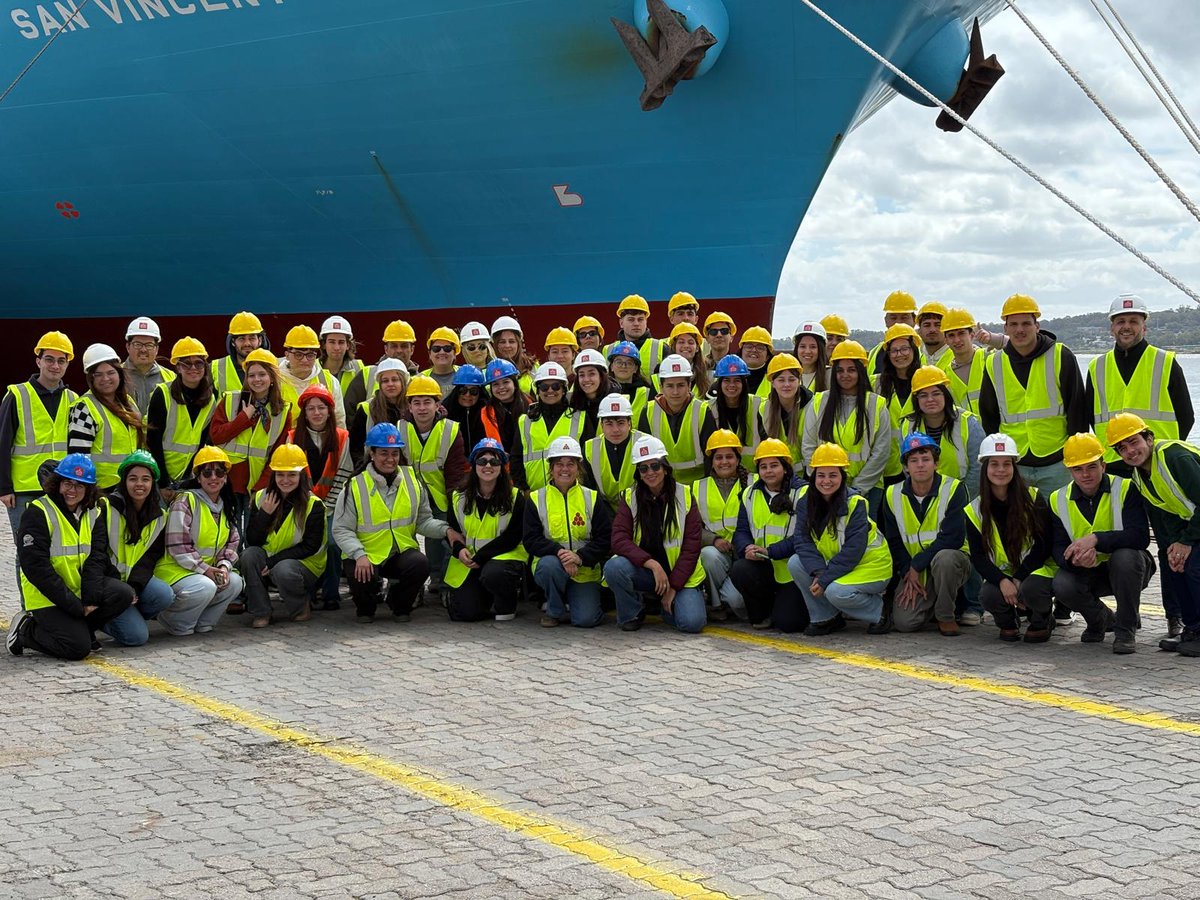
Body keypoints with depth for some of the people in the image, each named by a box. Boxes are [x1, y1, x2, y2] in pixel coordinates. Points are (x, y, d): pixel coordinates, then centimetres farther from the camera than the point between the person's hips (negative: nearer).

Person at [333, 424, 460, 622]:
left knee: (420, 564, -28)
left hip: (402, 552, 2)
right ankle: (366, 607, 9)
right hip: (366, 556, -2)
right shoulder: (355, 486, -6)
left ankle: (400, 605, 5)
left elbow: (423, 520, 10)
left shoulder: (412, 480, 5)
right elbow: (341, 530, -6)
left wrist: (445, 530, -9)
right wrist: (359, 555, -22)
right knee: (362, 577, -33)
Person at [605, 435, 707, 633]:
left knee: (692, 622, -25)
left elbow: (691, 547, -5)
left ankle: (670, 604, 13)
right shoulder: (629, 498, -1)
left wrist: (673, 587, -12)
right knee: (614, 567, -31)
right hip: (642, 571, 1)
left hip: (680, 574, -1)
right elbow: (619, 540, -13)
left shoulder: (684, 496, -3)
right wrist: (652, 564, -26)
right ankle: (632, 614, -2)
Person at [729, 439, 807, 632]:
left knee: (787, 622, -18)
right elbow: (741, 531, 7)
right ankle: (761, 615, 0)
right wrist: (747, 548, -18)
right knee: (738, 570, -29)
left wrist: (769, 551, -24)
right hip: (762, 566, 4)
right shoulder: (750, 494, 11)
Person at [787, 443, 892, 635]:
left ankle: (878, 612, -2)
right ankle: (826, 618, -3)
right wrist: (818, 572, -26)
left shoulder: (855, 503, -20)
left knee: (837, 592, -32)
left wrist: (825, 580, -27)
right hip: (832, 562, 6)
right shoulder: (805, 498, -6)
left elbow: (853, 551, -24)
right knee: (795, 564, -17)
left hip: (869, 564, -6)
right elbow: (801, 539, -11)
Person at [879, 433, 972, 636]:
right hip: (912, 569, 3)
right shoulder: (893, 495, 1)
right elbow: (894, 542, 7)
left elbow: (954, 537, -18)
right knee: (903, 622, -19)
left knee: (944, 558, -40)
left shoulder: (953, 489, -11)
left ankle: (946, 616, -14)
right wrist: (908, 575, -7)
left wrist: (917, 565, -19)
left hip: (951, 560, -3)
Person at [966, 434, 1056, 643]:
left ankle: (1041, 622, 2)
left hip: (1035, 569, -2)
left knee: (1030, 590, -36)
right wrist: (1002, 581, -22)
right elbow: (978, 557, -3)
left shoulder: (1032, 498, -5)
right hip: (1000, 575, 2)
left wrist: (1018, 579, -17)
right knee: (989, 596, -31)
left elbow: (1044, 545, -7)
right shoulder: (974, 510, 0)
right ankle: (1007, 623, 7)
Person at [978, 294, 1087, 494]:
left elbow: (1078, 410, 1)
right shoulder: (994, 365, 7)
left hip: (1057, 465, -2)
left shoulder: (1061, 357, -1)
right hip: (1013, 466, 2)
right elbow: (987, 417, 14)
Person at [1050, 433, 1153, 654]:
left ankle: (1126, 630, -18)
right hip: (1088, 573, 3)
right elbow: (1058, 548, -6)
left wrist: (1096, 539, -37)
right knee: (1062, 584, -28)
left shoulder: (1125, 489, -13)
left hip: (1127, 569, -3)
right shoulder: (1059, 500, -1)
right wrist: (1074, 559, -31)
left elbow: (1141, 537, -25)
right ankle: (1101, 620, 6)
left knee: (1125, 555, -36)